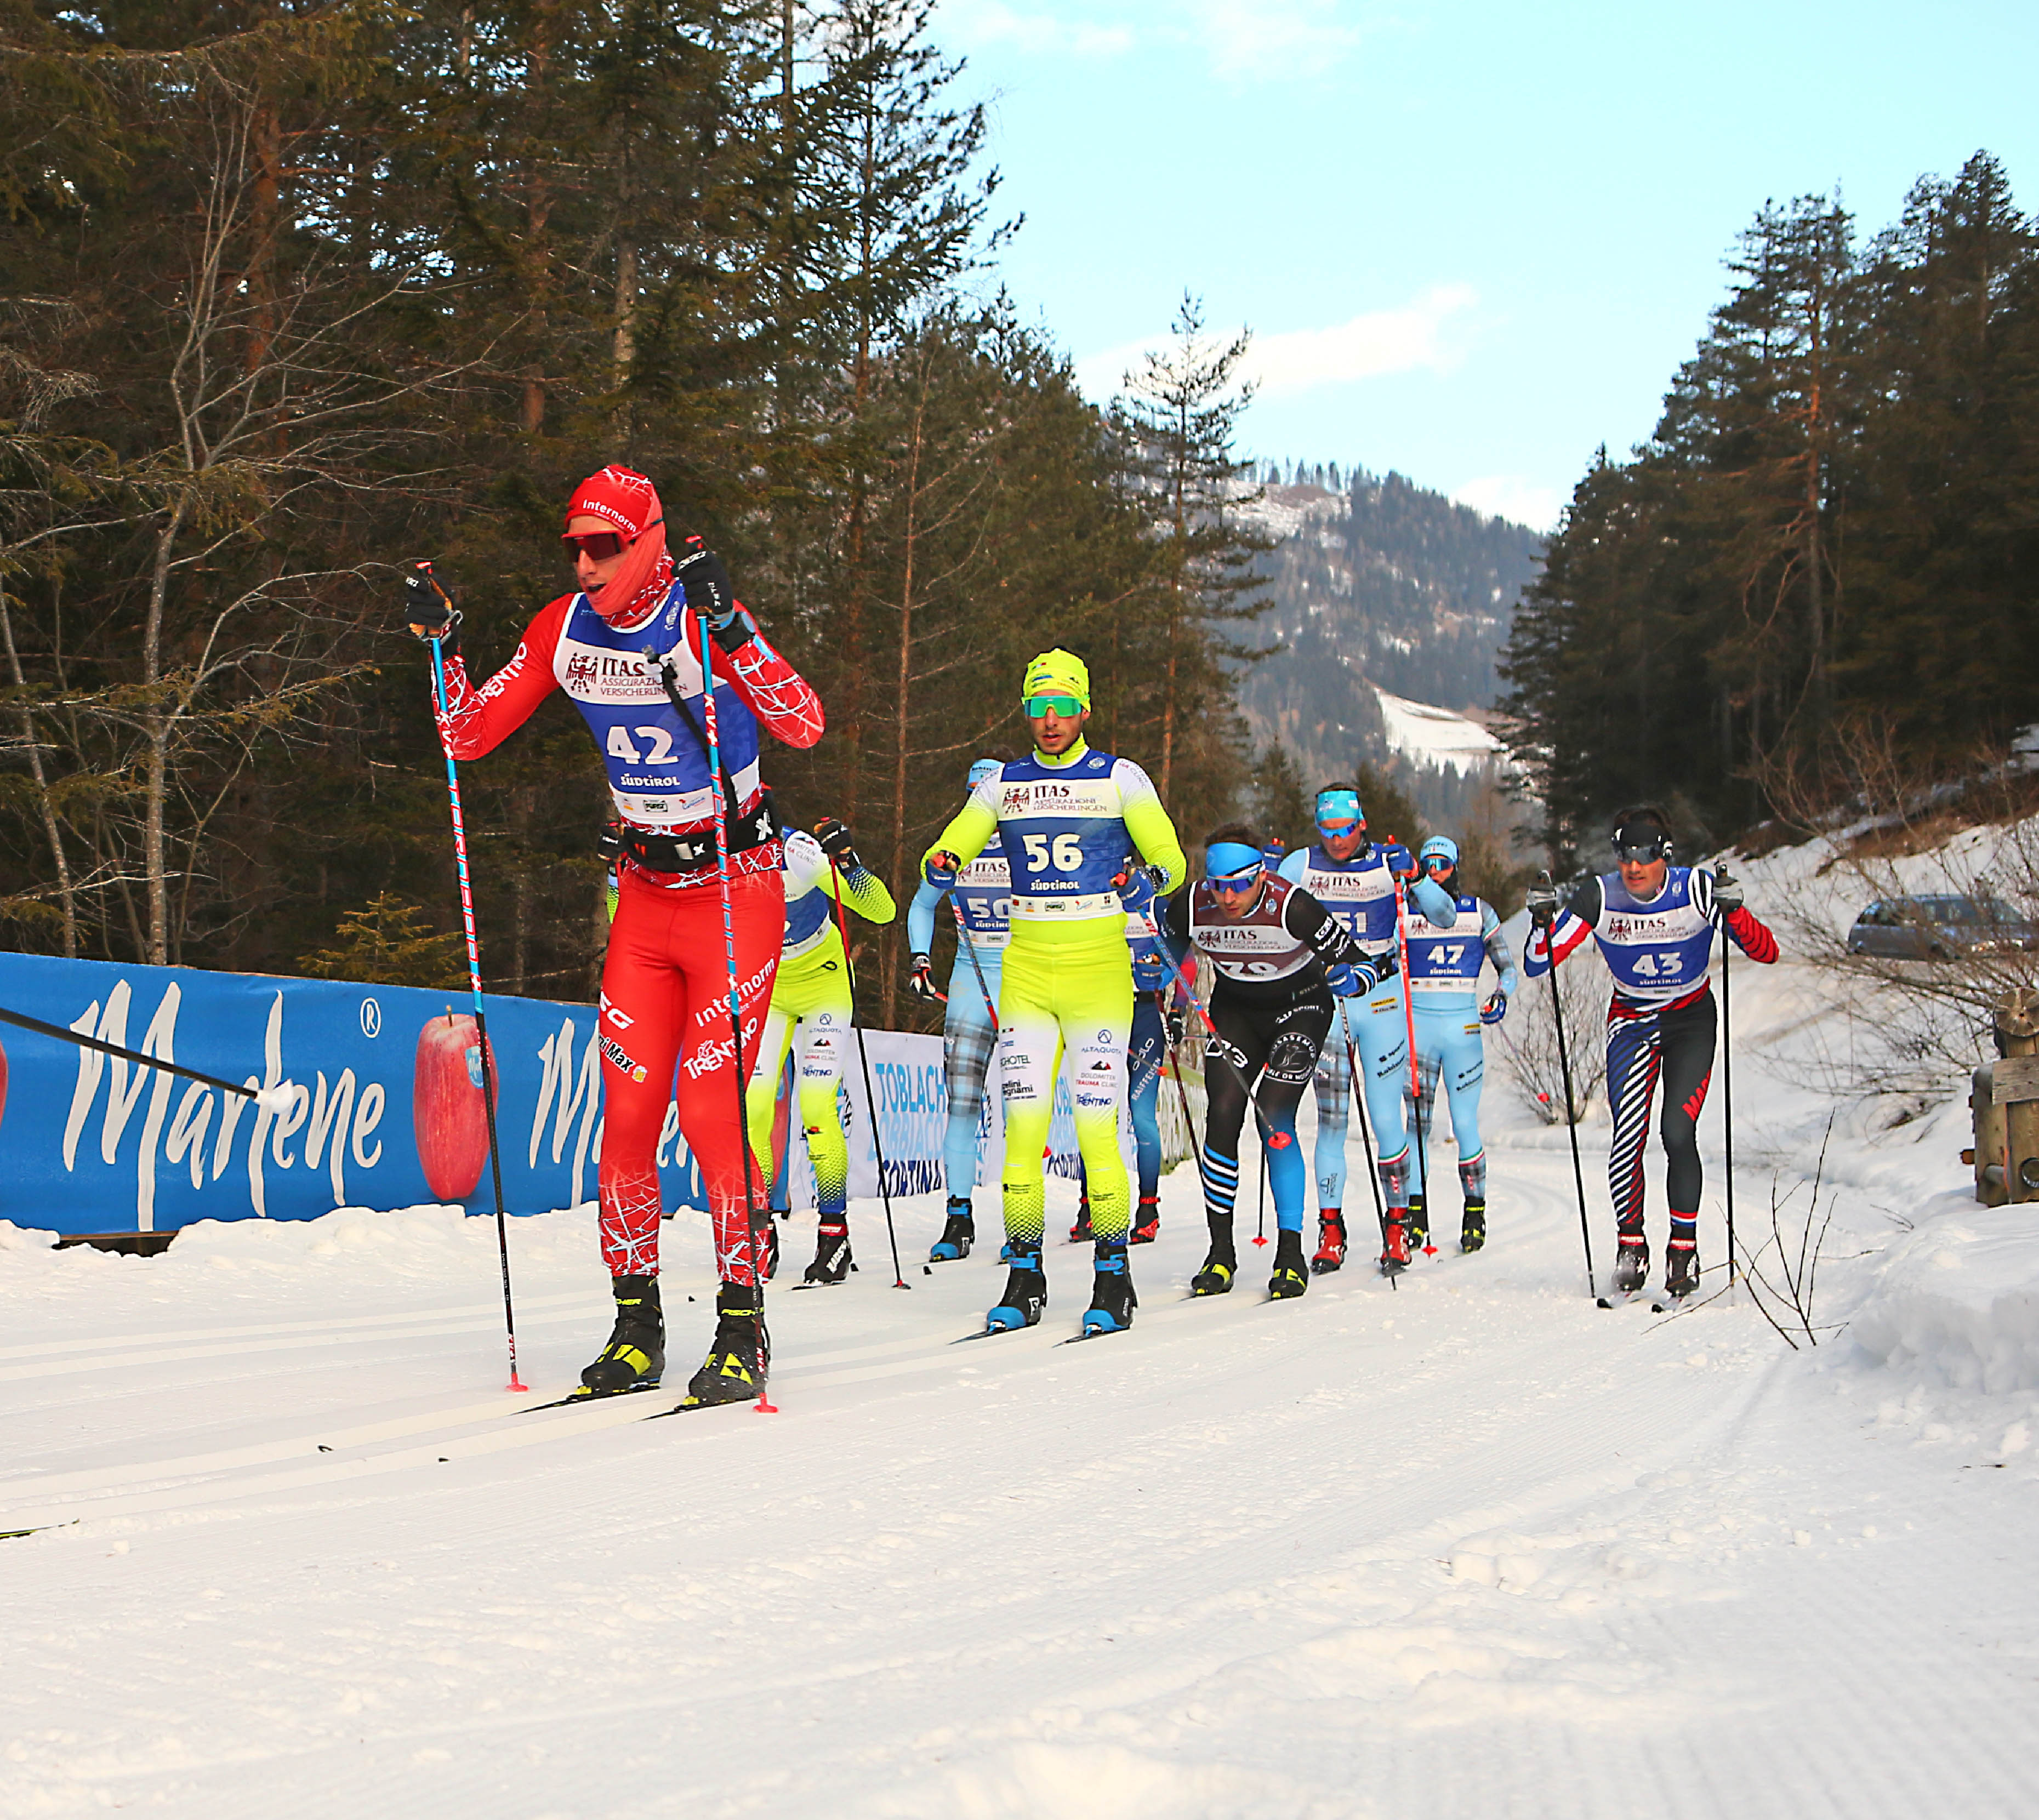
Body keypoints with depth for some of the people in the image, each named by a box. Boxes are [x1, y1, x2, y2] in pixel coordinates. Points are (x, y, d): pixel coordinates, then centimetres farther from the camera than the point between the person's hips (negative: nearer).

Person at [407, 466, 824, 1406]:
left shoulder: (705, 623, -17)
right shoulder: (564, 630, -1)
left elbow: (803, 725, -29)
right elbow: (470, 735, 4)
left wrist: (726, 624, -38)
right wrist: (441, 646, -11)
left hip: (736, 889, -5)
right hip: (645, 894, 5)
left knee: (711, 1109, -10)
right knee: (627, 1113, 0)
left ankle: (743, 1328, 1)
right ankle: (637, 1323, 11)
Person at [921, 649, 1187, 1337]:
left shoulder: (1118, 778, 2)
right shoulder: (1004, 783, 11)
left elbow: (1171, 857, -2)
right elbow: (948, 850, 10)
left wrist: (1149, 879, -25)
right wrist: (942, 866, -14)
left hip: (1099, 967, -3)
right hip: (1026, 966, 3)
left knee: (1096, 1125, -9)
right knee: (1023, 1120, -3)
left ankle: (1113, 1277, 2)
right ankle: (1024, 1277, 6)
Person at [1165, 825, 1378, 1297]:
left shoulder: (1291, 906, -31)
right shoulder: (1191, 907, -21)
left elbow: (1363, 965, -24)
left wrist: (1348, 979, -44)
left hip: (1300, 1007, -3)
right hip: (1234, 1009, 3)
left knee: (1275, 1119, -18)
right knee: (1222, 1117, -11)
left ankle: (1291, 1254, -9)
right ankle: (1221, 1253, 0)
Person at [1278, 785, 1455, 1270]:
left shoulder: (1386, 862, -2)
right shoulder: (1302, 864, 1)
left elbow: (1445, 919, -4)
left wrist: (1415, 877, -20)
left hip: (1380, 1000, -1)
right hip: (1325, 1000, 1)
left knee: (1387, 1120, -3)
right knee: (1331, 1121, -2)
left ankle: (1397, 1226, 9)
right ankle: (1331, 1230, 4)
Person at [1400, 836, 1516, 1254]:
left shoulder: (1479, 912, 7)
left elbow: (1507, 969, 10)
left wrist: (1500, 997, -8)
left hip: (1463, 1026, -1)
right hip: (1417, 1023, 1)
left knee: (1465, 1124, -4)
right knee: (1417, 1121, -3)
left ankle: (1475, 1213, 6)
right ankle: (1417, 1211, 6)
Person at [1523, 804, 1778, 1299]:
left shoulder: (1699, 889, -19)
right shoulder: (1599, 898, -16)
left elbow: (1766, 953, -20)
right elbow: (1536, 965, -14)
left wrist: (1733, 911, -37)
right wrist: (1543, 920, -33)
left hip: (1691, 1020, -1)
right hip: (1631, 1021, 1)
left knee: (1678, 1134, -16)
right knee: (1628, 1134, -15)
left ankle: (1684, 1245, 1)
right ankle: (1630, 1242, 5)